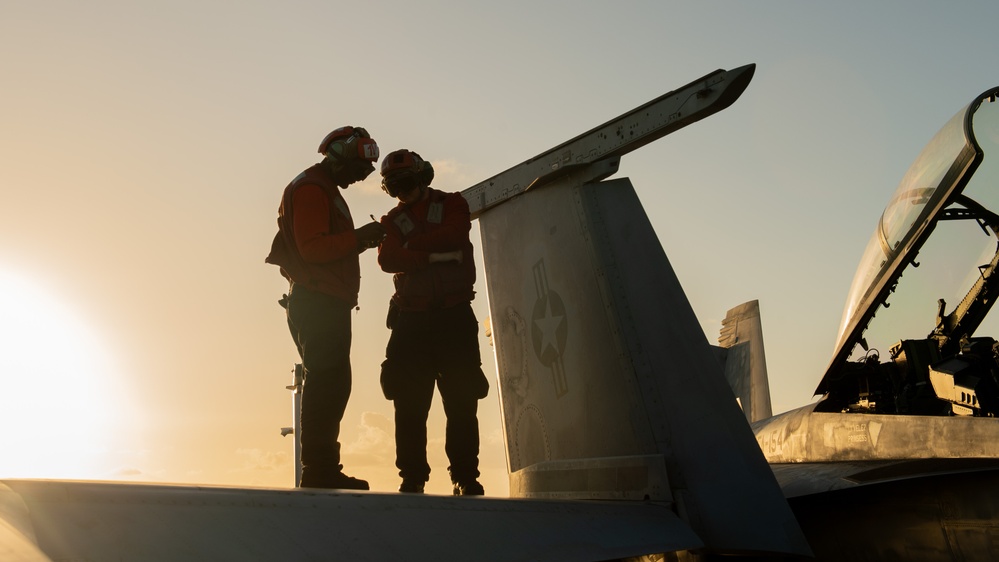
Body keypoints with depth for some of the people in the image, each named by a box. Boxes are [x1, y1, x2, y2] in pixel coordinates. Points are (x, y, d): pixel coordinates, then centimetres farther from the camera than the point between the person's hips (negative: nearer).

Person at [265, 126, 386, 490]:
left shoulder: (324, 190, 25)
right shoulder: (310, 188, -8)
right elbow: (312, 247, -19)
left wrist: (361, 240, 11)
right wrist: (358, 237, -18)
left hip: (326, 303, 11)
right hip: (318, 301, -11)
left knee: (331, 383, 10)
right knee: (327, 381, -12)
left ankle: (323, 470, 15)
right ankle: (318, 471, -11)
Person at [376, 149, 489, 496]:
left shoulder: (452, 205, 10)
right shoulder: (392, 221, 14)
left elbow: (453, 236, -13)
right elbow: (387, 260, -6)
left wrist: (412, 244, -5)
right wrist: (437, 255, -14)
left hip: (454, 314, -1)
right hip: (411, 319, 2)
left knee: (462, 399, -3)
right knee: (409, 402, -2)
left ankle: (466, 477, 1)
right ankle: (412, 477, 4)